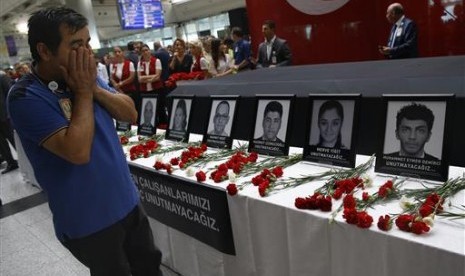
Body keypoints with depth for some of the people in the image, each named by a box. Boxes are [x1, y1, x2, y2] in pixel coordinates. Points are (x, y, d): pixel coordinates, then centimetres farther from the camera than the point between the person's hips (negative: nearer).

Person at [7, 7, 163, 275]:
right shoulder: (26, 97, -19)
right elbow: (78, 151, -28)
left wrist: (95, 88, -14)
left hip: (129, 201, 6)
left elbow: (131, 113, 0)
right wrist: (83, 92, -20)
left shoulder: (86, 76, 1)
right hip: (90, 221, -6)